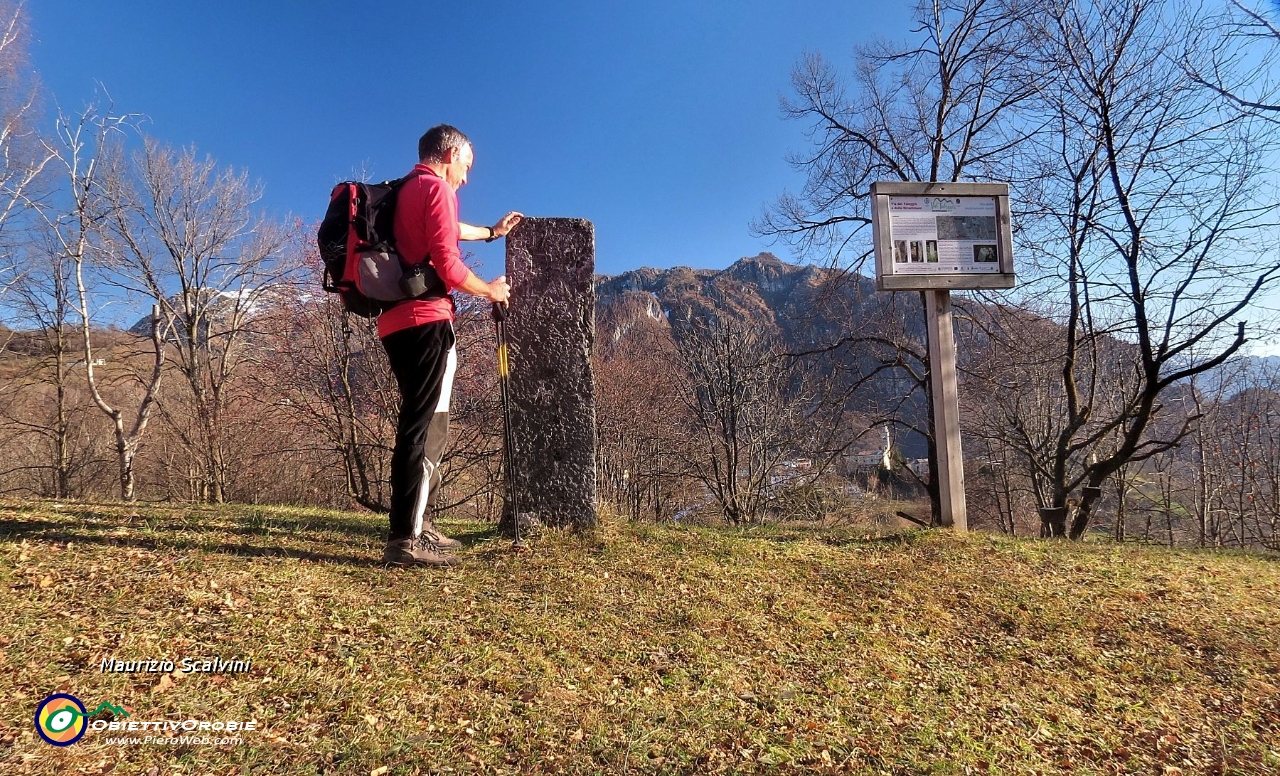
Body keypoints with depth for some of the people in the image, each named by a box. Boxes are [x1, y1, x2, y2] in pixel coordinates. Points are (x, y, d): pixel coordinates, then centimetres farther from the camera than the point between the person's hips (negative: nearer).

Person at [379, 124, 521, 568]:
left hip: (396, 322, 10)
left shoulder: (406, 191, 24)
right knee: (425, 427, -11)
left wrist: (491, 232, 57)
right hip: (425, 322, -10)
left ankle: (418, 528, 19)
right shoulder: (436, 188, -5)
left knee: (423, 425, 14)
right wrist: (489, 290, 1)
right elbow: (447, 264, -16)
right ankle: (406, 540, -11)